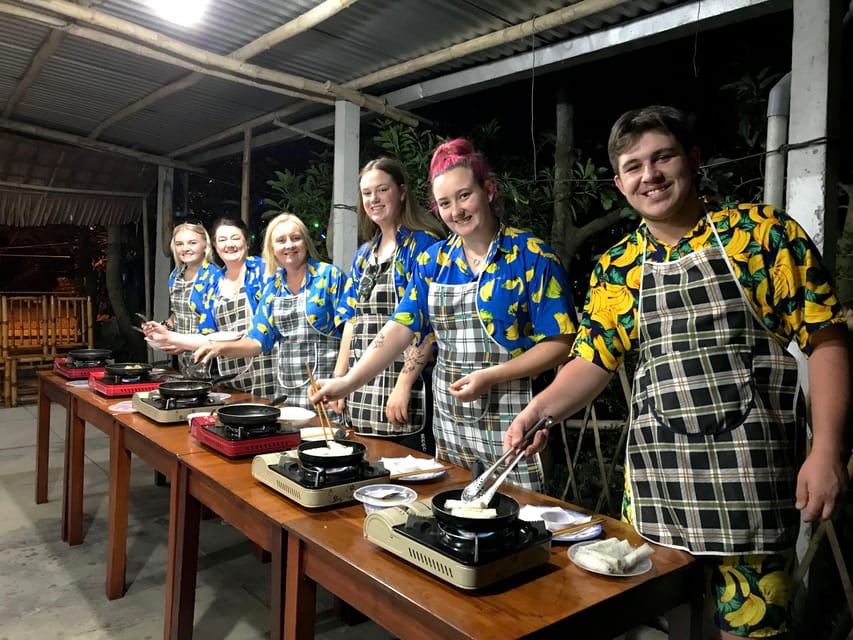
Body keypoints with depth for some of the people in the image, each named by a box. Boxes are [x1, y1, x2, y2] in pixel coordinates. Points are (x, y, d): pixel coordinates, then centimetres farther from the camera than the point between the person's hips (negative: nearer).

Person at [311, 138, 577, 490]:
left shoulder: (532, 256, -8)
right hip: (449, 424, 4)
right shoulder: (433, 260, 6)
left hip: (513, 425, -4)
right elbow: (400, 329, 3)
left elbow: (559, 342, -10)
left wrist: (489, 376, -19)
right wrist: (347, 382, -7)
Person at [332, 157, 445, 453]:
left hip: (406, 394, -7)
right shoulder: (364, 254, 15)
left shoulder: (422, 245, -7)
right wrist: (338, 379, 10)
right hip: (362, 394, 7)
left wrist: (404, 385, -20)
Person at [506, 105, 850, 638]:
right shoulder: (616, 269, 5)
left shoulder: (762, 231, -5)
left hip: (752, 474, -3)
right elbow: (594, 361, 6)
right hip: (654, 473, 4)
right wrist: (537, 413, -10)